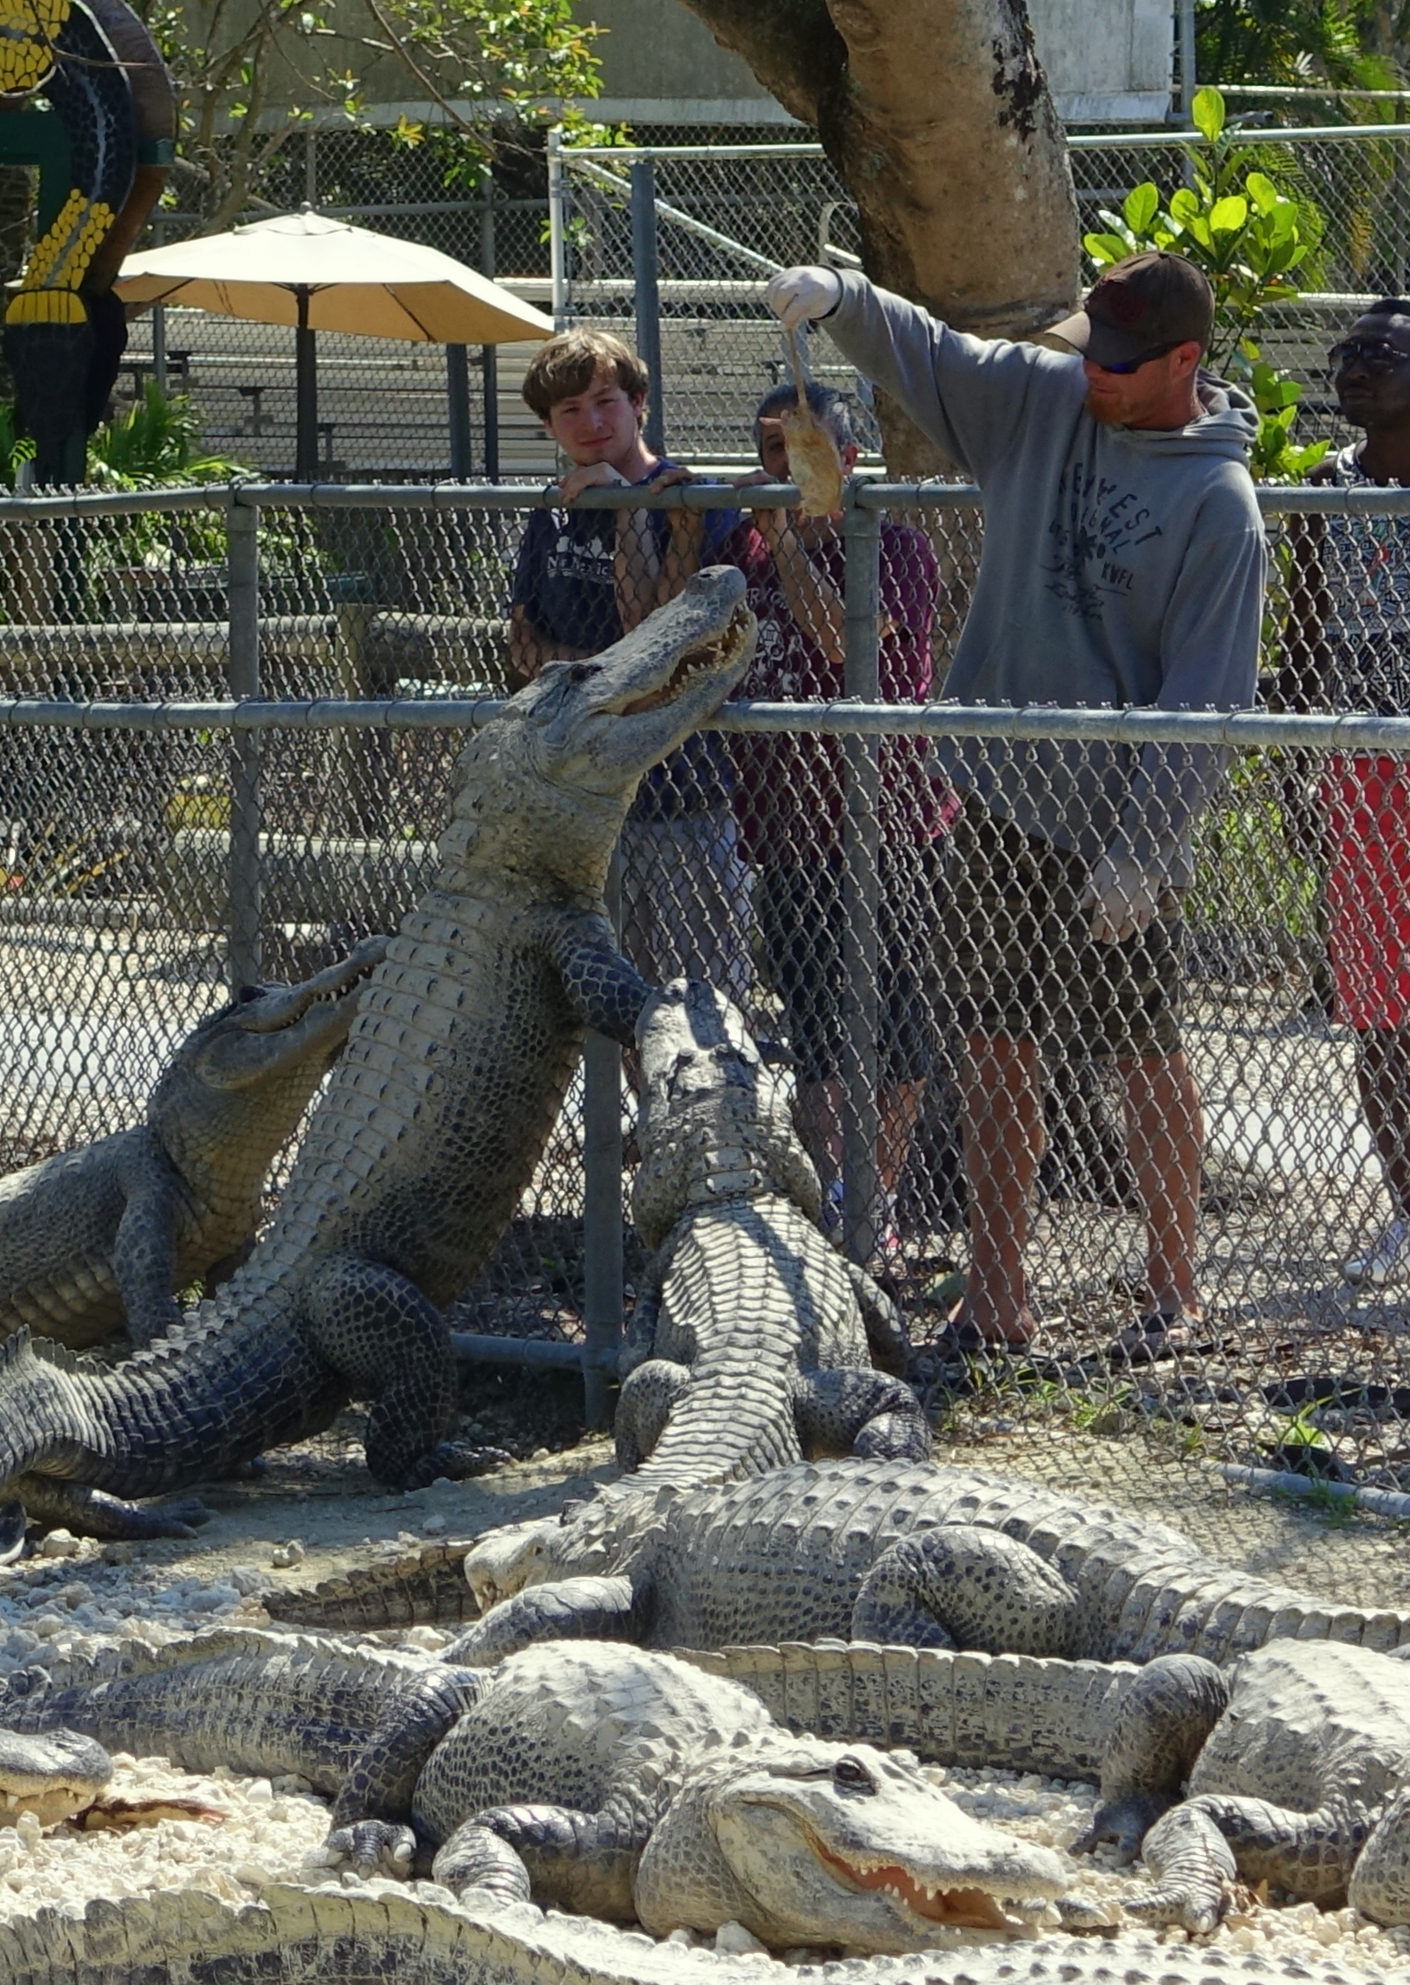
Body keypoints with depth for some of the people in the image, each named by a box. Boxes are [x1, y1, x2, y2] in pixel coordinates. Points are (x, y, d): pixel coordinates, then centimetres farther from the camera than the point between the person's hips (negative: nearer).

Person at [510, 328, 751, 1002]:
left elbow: (649, 633, -15)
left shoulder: (692, 504, -6)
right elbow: (525, 645, 13)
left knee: (697, 996, -7)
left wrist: (626, 504, -17)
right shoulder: (552, 516, 14)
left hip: (678, 788, -6)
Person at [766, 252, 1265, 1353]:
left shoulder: (1220, 505, -13)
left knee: (1147, 1055, 4)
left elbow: (1204, 699, -15)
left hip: (1122, 829, -6)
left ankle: (1175, 1291, 15)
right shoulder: (1046, 400, 3)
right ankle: (995, 1297, 12)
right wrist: (842, 298, -12)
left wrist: (1139, 851, -18)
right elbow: (925, 352, 10)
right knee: (995, 1052, 7)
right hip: (1001, 801, 6)